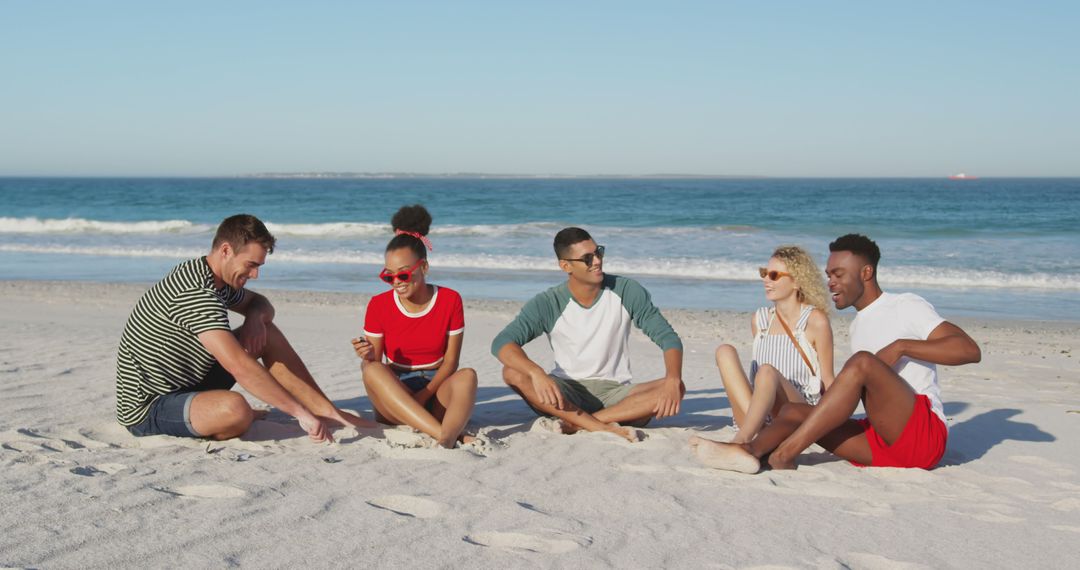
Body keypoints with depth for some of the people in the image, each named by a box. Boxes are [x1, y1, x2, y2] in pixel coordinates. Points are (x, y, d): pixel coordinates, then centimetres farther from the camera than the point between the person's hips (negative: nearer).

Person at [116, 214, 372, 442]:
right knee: (236, 409, -39)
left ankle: (327, 411, 2)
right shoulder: (195, 294, -27)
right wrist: (300, 413, -33)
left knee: (266, 333, 5)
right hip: (146, 410, -10)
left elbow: (261, 304, 22)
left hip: (187, 385, 10)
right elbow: (240, 367, -35)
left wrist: (255, 317, -5)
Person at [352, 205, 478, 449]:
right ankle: (448, 435, -45)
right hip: (394, 395, 0)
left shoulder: (450, 300, -2)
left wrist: (424, 395, -16)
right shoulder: (378, 305, -1)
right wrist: (369, 356, -23)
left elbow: (451, 360, -2)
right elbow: (375, 365, 2)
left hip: (436, 389, 0)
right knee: (371, 370, -32)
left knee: (467, 376, -32)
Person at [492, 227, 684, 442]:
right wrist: (537, 373, -39)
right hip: (568, 394, -1)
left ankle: (575, 424, -29)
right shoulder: (548, 304, -8)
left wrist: (673, 379, -25)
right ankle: (604, 428, -35)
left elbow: (668, 337, -4)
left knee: (676, 389, -26)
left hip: (616, 393, 1)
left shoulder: (627, 291, -4)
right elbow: (501, 343, -18)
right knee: (513, 373, -27)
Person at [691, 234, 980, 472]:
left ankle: (785, 453, -32)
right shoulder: (858, 324, 23)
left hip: (924, 435, -7)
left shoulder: (906, 306, 0)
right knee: (794, 410, -7)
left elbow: (970, 350, -13)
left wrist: (900, 346, -18)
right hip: (881, 445, 8)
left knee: (862, 362, -28)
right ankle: (750, 451, -41)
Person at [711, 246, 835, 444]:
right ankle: (757, 428, -32)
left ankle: (740, 441, -45)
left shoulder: (815, 321, 0)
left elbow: (827, 381, 2)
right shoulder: (759, 320, 15)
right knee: (725, 351, -17)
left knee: (768, 371, -34)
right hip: (759, 409, 5)